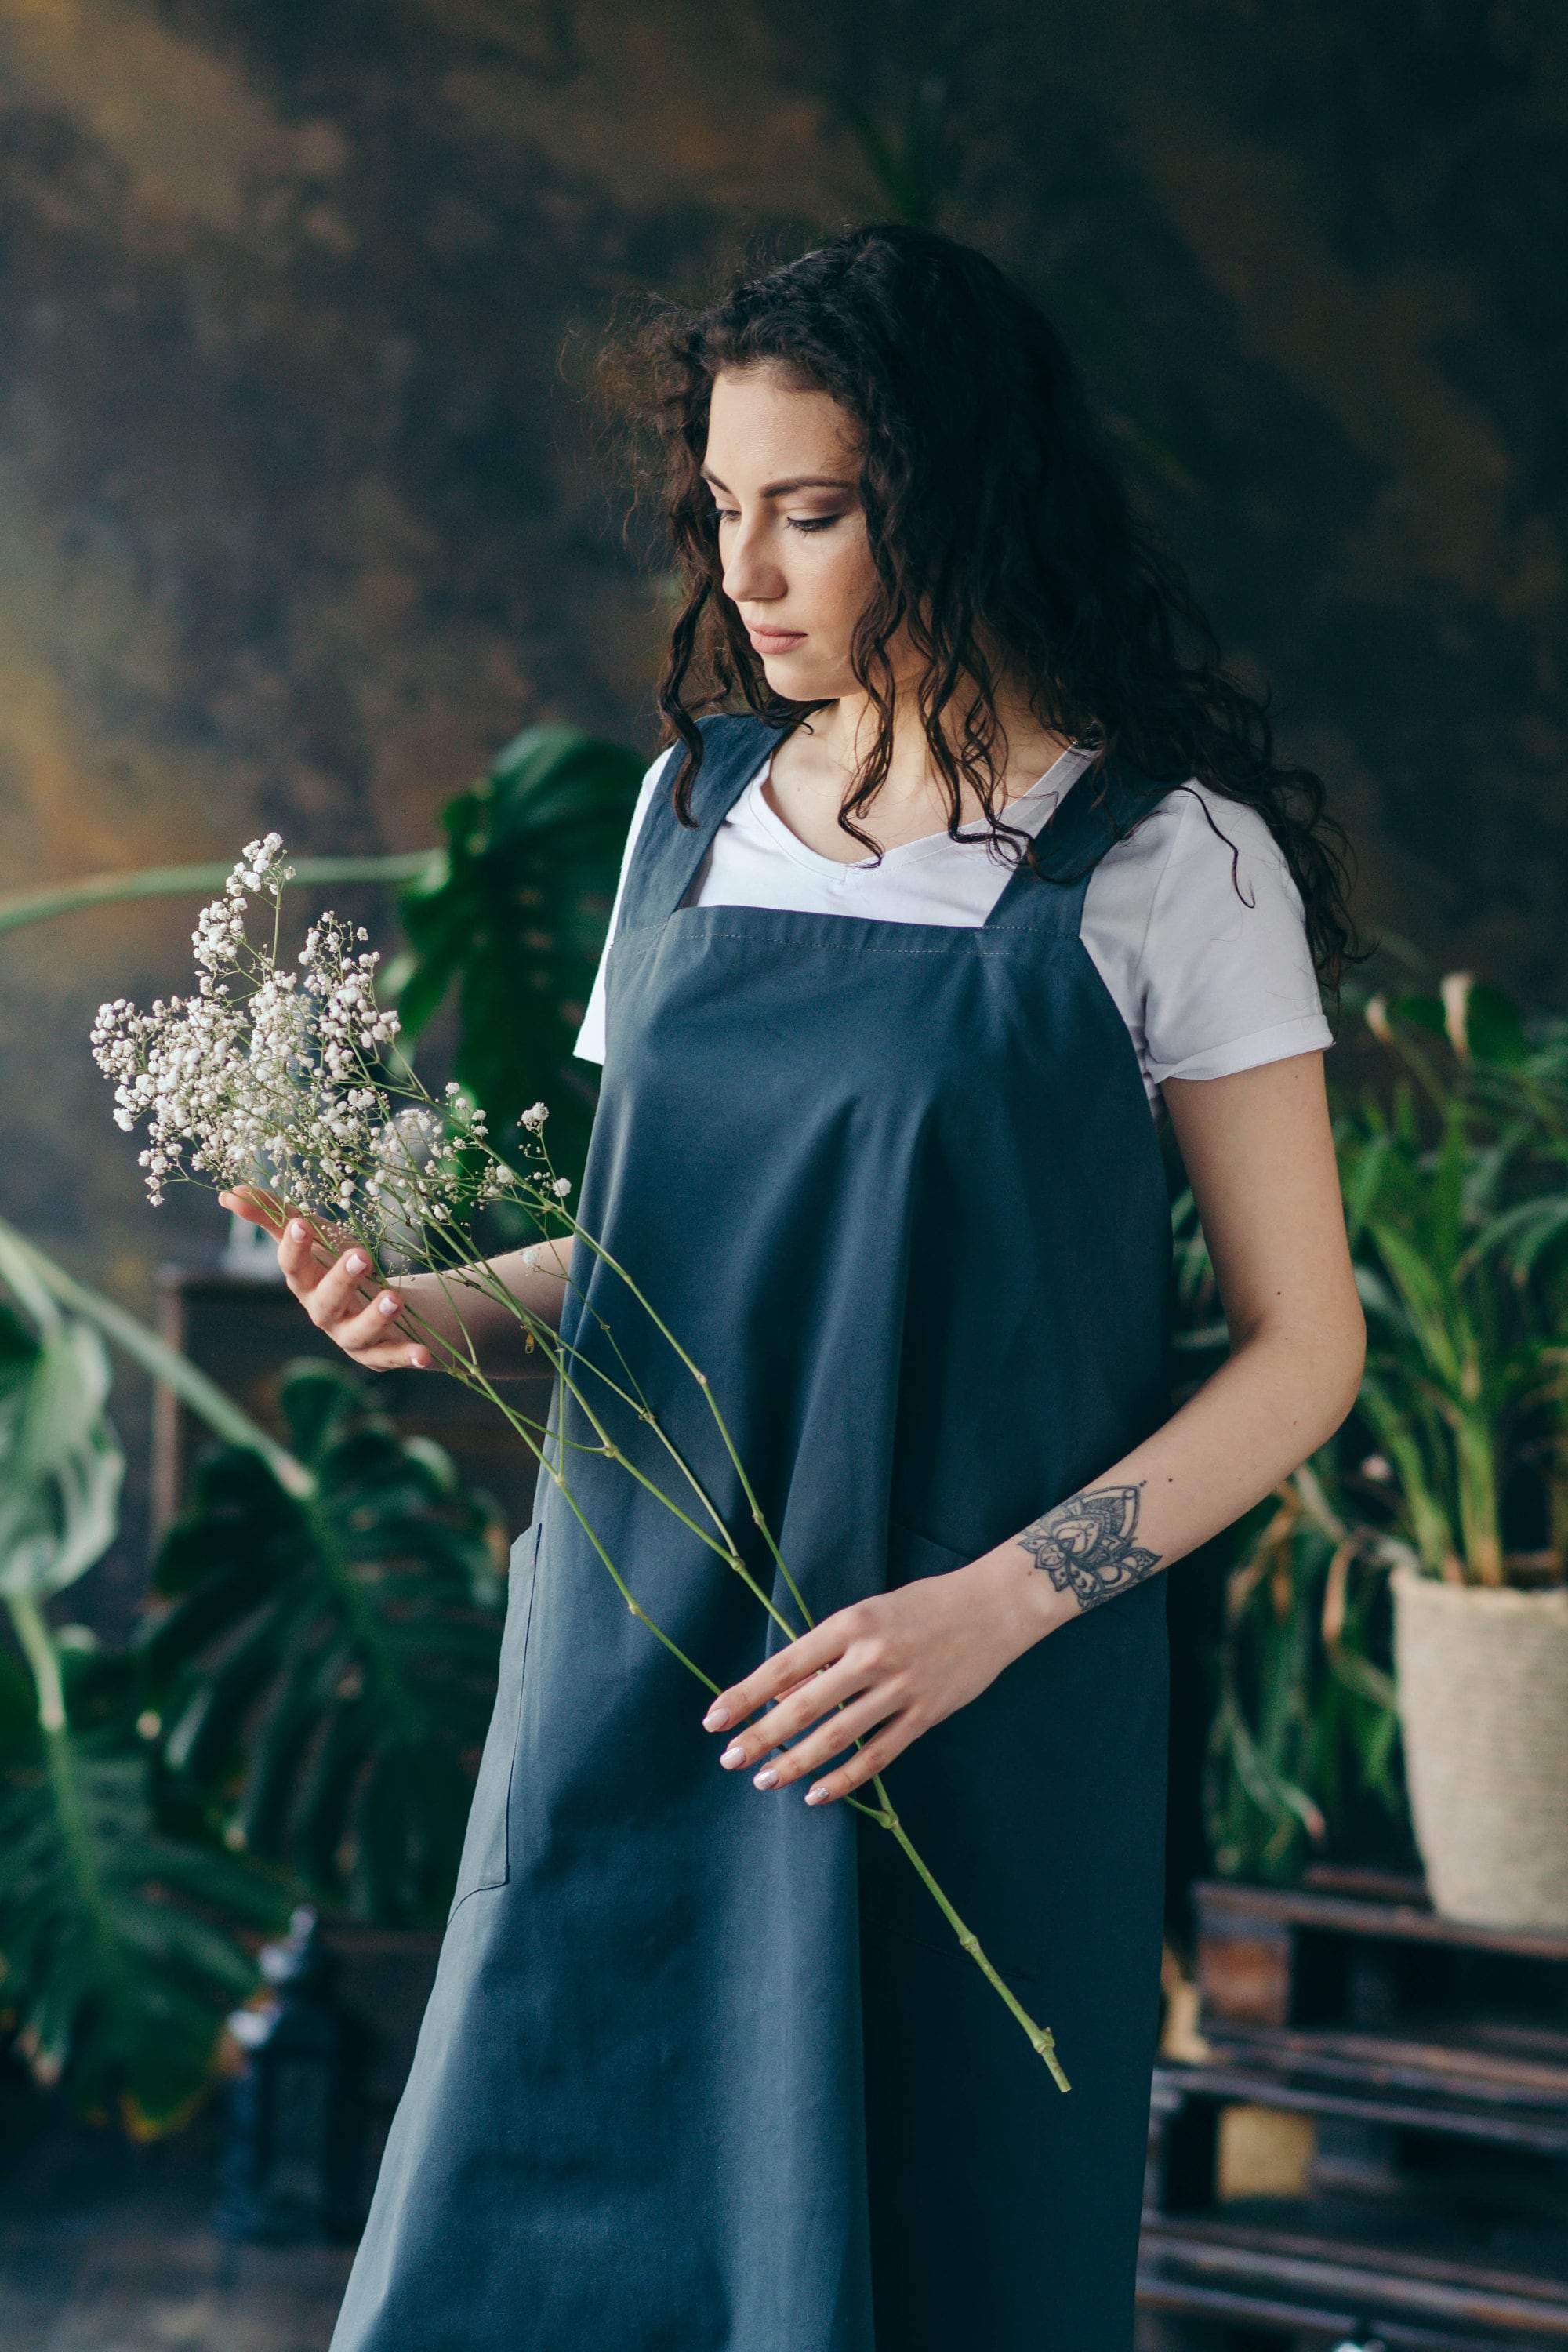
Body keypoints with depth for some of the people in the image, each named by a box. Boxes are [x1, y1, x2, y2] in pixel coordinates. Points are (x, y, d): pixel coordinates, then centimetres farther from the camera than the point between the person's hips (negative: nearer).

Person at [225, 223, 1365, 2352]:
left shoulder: (1166, 860, -6)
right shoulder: (698, 797, 10)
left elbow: (1302, 1346, -6)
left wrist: (994, 1605, -17)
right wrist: (446, 1310, -3)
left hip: (968, 1731, -4)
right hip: (632, 1680, 4)